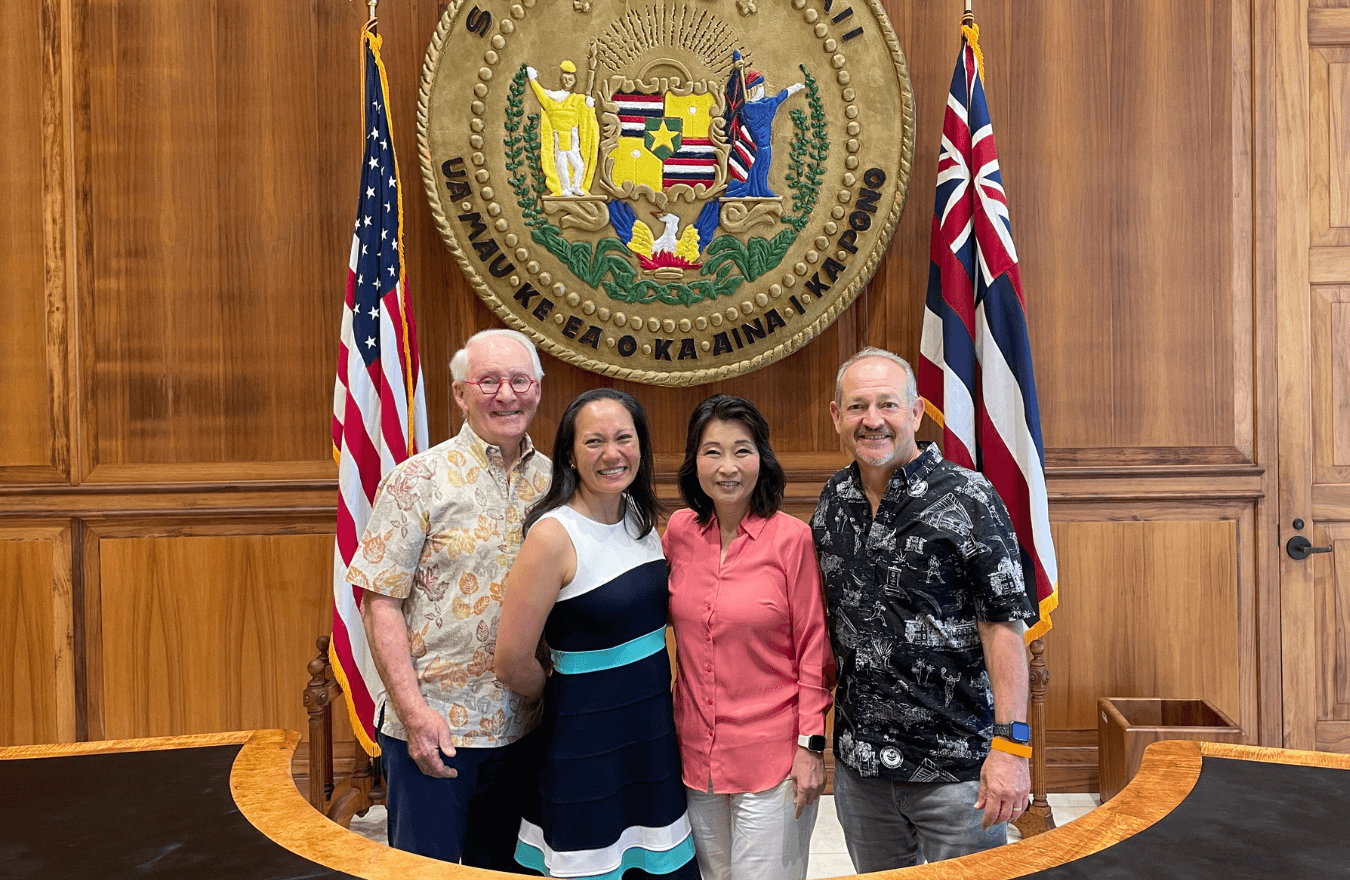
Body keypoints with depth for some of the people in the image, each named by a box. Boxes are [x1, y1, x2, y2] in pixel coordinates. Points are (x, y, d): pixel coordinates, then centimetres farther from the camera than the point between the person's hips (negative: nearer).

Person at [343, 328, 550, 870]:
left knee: (502, 866, 20)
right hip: (432, 727, -4)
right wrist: (413, 709, -18)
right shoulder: (419, 480, -10)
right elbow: (380, 602, -12)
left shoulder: (552, 482, 4)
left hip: (521, 727, 4)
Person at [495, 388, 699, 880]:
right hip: (588, 743, -6)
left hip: (655, 736, 7)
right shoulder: (553, 535, -19)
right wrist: (563, 693, 0)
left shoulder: (642, 518, 3)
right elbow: (513, 664, -18)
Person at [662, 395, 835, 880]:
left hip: (772, 757, -4)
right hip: (695, 750, 4)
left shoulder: (791, 537, -11)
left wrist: (811, 746, -9)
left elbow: (814, 649, -7)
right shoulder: (680, 531, 0)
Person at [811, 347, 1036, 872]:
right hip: (858, 764, 5)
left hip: (956, 767, -5)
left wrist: (1011, 743, -19)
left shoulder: (967, 499, -12)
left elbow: (1003, 625, -13)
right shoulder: (832, 502, 4)